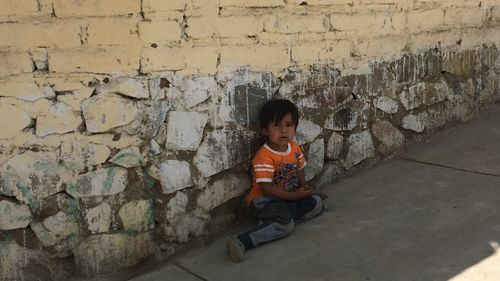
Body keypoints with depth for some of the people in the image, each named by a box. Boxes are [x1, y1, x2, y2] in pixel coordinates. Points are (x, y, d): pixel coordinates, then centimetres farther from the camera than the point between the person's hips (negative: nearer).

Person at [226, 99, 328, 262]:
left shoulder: (295, 148, 4)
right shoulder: (264, 156, -21)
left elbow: (299, 171, 20)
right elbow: (267, 188, -23)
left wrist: (305, 190, 5)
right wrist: (295, 195, -18)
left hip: (291, 197, 8)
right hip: (264, 201, -8)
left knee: (317, 203, -7)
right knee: (285, 224, -32)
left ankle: (271, 219, -13)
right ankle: (243, 242, -37)